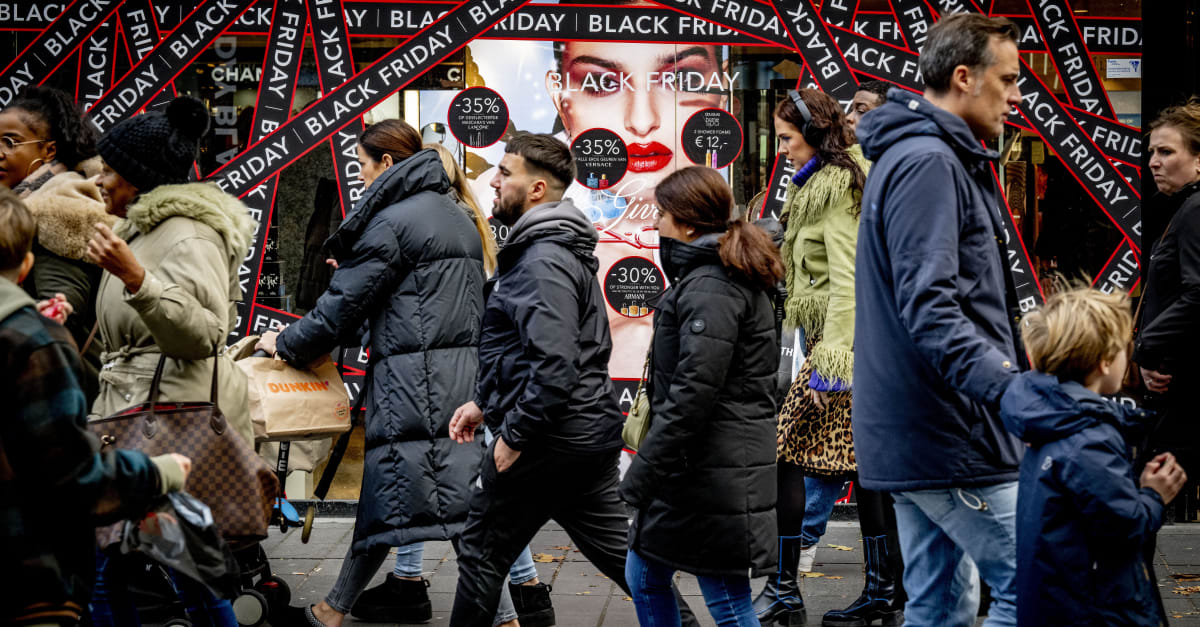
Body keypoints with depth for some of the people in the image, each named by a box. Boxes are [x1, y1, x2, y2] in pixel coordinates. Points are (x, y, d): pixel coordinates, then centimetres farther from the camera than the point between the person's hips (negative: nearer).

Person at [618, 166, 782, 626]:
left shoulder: (709, 289, -16)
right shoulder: (739, 283, 17)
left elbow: (694, 391, -24)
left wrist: (643, 471, -20)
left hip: (711, 478, -11)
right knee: (644, 576, 18)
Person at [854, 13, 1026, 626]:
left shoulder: (922, 155, 19)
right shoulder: (929, 163, -15)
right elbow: (930, 306, -25)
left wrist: (1011, 369, 25)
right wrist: (1007, 386, -35)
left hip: (913, 431, 11)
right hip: (948, 433, -11)